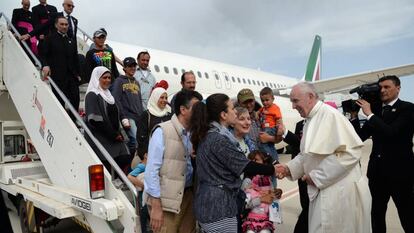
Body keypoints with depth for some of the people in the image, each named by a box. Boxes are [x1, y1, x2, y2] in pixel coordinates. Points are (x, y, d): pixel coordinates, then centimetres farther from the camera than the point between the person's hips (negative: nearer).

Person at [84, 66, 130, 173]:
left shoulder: (108, 95, 17)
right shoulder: (92, 95, -6)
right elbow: (96, 120, -16)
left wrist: (118, 134, 7)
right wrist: (114, 135, -11)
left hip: (114, 138, 7)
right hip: (99, 139, -7)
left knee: (124, 159, -6)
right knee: (105, 168, -9)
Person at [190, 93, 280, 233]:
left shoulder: (207, 135, 9)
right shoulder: (219, 139, -21)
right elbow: (245, 166, -18)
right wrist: (273, 169, -5)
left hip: (208, 204, 9)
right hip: (218, 207, -9)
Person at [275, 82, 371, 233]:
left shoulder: (330, 115, -17)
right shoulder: (310, 121, 9)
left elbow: (352, 151, -23)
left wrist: (317, 176, -18)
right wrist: (288, 168, -3)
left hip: (340, 190, -8)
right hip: (322, 190, 8)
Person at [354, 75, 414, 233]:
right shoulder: (376, 110, 8)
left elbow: (391, 132, -22)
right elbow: (360, 137, 6)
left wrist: (369, 114, -18)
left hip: (400, 170, -5)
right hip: (377, 170, 5)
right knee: (376, 214, 14)